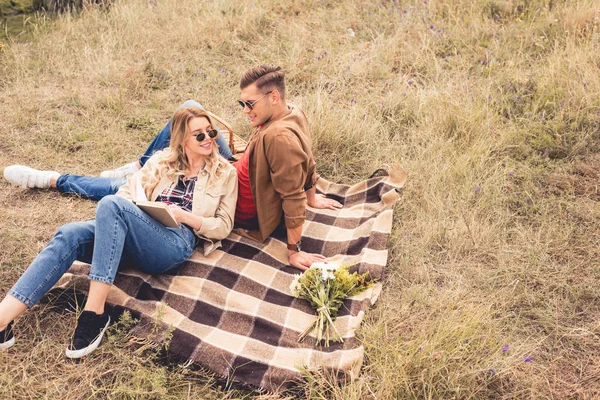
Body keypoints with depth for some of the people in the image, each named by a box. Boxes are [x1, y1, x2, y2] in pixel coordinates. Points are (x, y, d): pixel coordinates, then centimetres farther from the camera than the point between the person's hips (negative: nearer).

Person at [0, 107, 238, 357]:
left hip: (176, 241, -4)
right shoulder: (161, 161, 23)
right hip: (137, 238, 4)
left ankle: (94, 312, -34)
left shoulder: (224, 172, 14)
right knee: (70, 235, -24)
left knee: (111, 204, -31)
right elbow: (127, 192, 18)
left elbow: (224, 226, 10)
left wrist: (186, 216, -7)